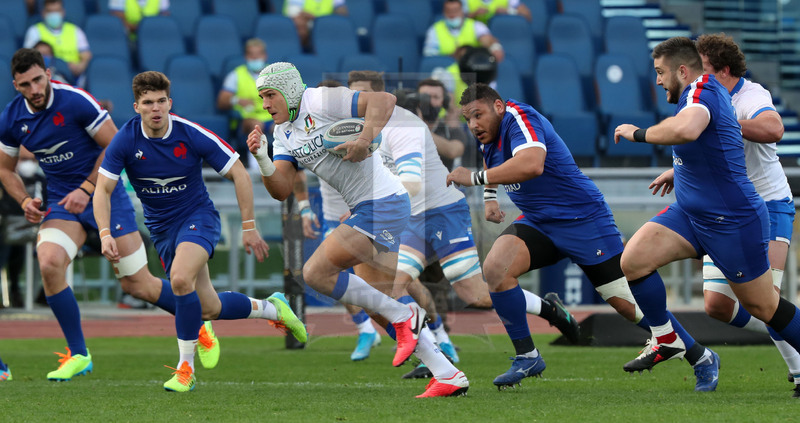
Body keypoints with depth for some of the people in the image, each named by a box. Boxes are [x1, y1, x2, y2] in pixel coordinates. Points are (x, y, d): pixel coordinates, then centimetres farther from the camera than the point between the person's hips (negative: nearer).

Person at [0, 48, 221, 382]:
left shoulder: (76, 102, -18)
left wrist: (86, 189, -18)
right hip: (60, 202, 4)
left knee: (136, 284, -2)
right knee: (49, 263, -24)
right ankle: (78, 354, -10)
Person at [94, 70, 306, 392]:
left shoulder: (192, 135, -19)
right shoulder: (126, 140, -15)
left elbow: (238, 174, -9)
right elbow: (103, 189, -11)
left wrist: (249, 227, -9)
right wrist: (105, 234, -27)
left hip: (198, 216, -4)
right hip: (160, 228, 4)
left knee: (180, 279, -32)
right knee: (209, 309, 7)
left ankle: (186, 367, -17)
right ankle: (271, 308, 36)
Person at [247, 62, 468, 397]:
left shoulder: (320, 101, -10)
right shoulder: (283, 133, 14)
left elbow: (383, 99, -18)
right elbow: (281, 190, 6)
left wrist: (365, 138, -29)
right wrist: (262, 159, -10)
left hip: (382, 203, -10)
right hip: (364, 209, 10)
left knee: (316, 273, -14)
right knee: (375, 301, 10)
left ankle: (403, 317, -8)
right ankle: (448, 376, 12)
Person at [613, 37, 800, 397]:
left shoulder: (702, 90, -20)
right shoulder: (708, 93, 10)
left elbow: (686, 129, -43)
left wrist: (638, 133, -29)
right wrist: (675, 173, 35)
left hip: (733, 222, -9)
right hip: (690, 214, 9)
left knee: (763, 307, 2)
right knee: (633, 261, -8)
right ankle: (667, 341, 7)